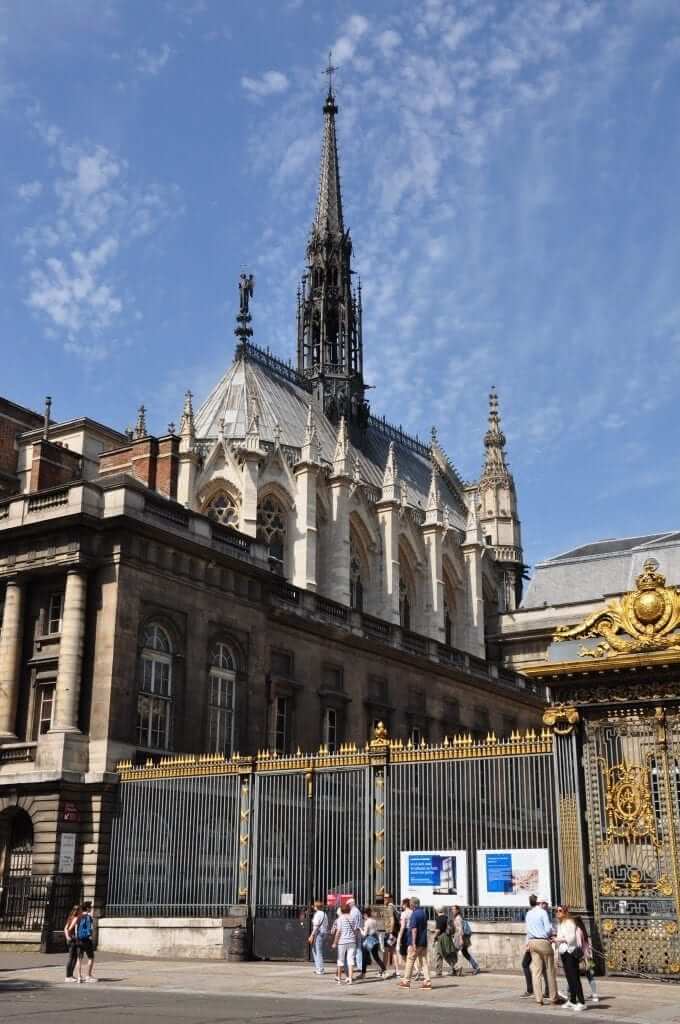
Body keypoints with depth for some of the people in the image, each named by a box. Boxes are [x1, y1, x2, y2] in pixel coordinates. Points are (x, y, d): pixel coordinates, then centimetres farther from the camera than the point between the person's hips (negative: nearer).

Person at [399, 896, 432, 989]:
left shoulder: (414, 914, -14)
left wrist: (413, 943, -21)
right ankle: (427, 981, -2)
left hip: (416, 942, -7)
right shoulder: (423, 913, 12)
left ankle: (406, 981, 10)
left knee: (410, 961, 3)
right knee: (424, 961, 6)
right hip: (424, 942, 7)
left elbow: (414, 929, -20)